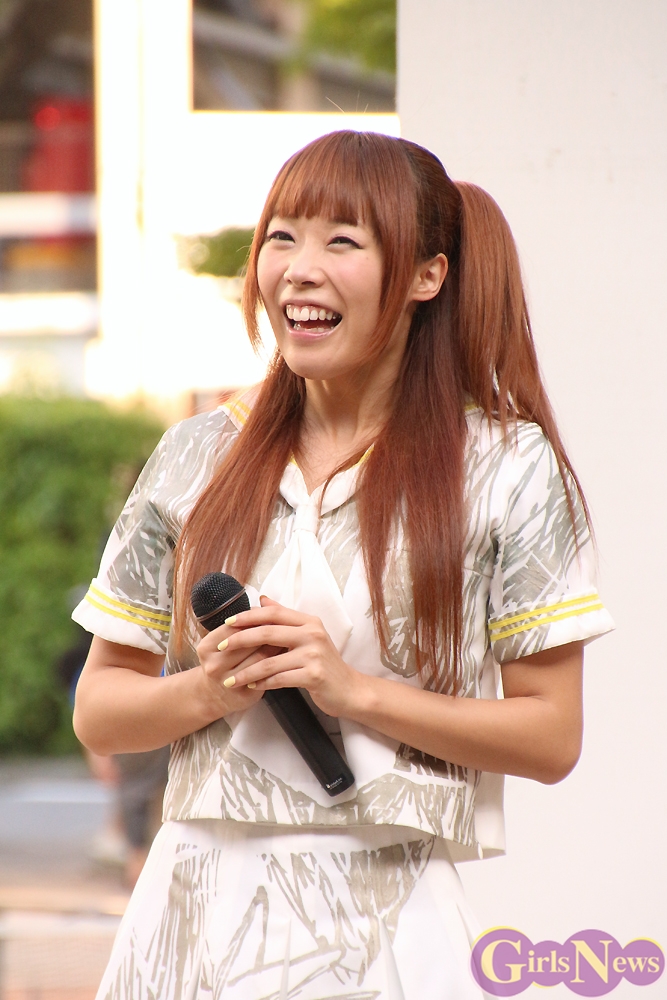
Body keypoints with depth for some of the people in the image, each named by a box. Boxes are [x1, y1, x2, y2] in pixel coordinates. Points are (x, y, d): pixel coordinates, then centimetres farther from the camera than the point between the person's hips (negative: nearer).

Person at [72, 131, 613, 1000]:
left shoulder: (506, 466, -1)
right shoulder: (199, 456, 7)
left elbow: (551, 736, -4)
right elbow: (99, 712, 9)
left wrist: (354, 692, -13)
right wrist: (213, 689, -10)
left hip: (381, 926, -2)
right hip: (200, 911, 3)